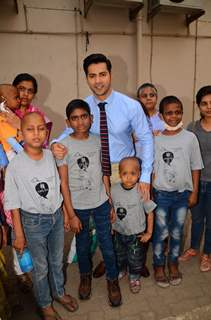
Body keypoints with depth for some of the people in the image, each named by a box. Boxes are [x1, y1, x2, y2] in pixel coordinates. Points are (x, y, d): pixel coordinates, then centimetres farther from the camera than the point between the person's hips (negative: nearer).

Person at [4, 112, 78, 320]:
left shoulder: (50, 155, -7)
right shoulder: (15, 165, -19)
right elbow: (13, 203, -12)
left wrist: (64, 212, 9)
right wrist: (19, 235, -8)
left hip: (56, 216, 4)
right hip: (34, 221, -4)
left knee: (57, 260, 23)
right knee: (40, 267, 17)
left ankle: (59, 292, 51)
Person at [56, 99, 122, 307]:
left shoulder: (98, 141, -2)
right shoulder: (63, 146, -12)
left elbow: (104, 173, 5)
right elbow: (63, 183, -11)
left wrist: (111, 201, 5)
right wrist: (71, 214, -10)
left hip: (101, 203, 2)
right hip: (78, 206, -2)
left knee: (107, 243, 11)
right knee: (82, 244, 19)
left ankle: (112, 280, 36)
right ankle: (85, 276, 46)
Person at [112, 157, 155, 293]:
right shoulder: (114, 190, -16)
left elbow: (150, 213, -13)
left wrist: (149, 233, -8)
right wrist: (111, 226, 6)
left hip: (137, 234, -3)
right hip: (119, 232, 3)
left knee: (135, 259, 17)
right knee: (119, 255, 26)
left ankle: (134, 278, 46)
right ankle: (121, 271, 55)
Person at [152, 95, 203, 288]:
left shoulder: (190, 138, -5)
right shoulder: (155, 139, -7)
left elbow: (195, 167, 1)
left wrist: (194, 192, 0)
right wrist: (150, 192, -1)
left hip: (182, 193, 1)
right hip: (161, 194, -1)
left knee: (177, 232, 17)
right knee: (160, 232, 11)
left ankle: (173, 263, 40)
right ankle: (159, 266, 33)